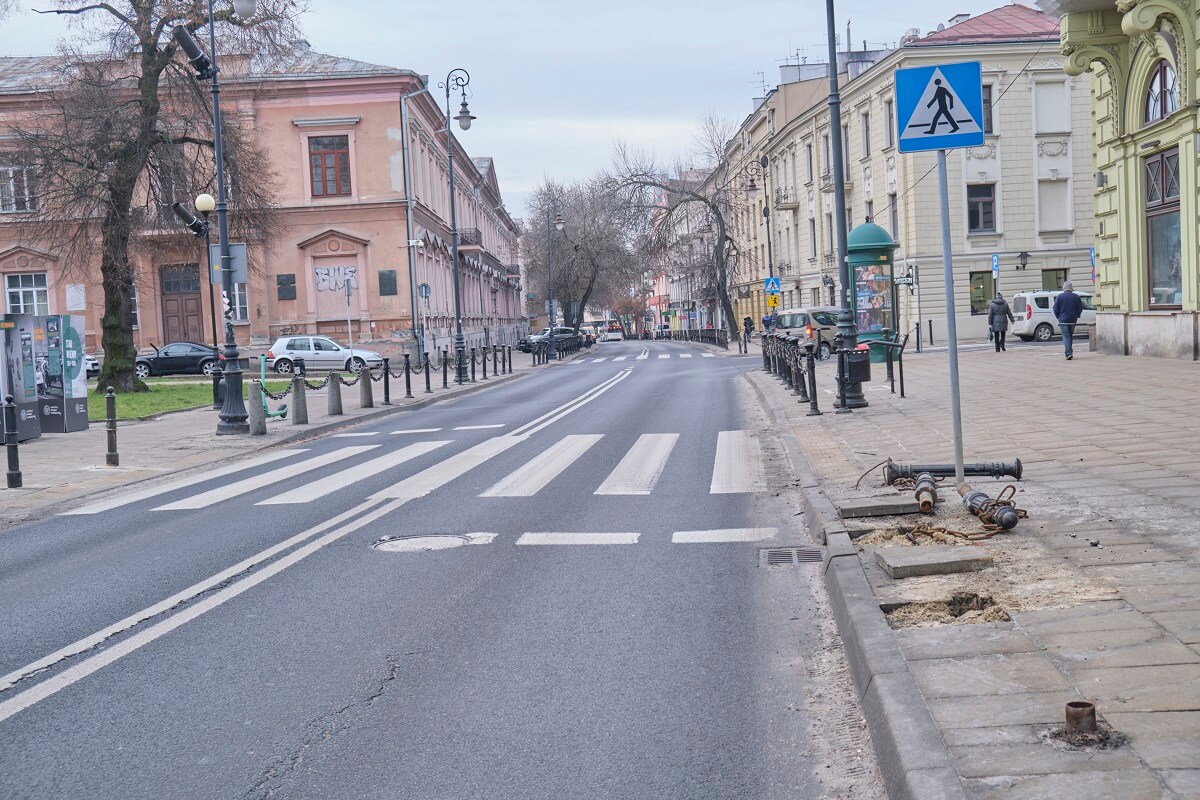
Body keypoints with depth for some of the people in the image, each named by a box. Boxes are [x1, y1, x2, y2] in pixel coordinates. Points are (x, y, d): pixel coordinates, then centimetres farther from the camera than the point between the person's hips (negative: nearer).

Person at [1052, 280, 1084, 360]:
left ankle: (1069, 353, -17)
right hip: (1073, 320, 3)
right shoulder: (1076, 297, 2)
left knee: (1066, 336, -5)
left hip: (1063, 320, -3)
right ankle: (1069, 352, 21)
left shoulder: (1059, 296, -5)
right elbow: (1080, 308, 4)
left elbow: (1055, 308, -5)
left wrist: (1058, 317, 8)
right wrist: (1076, 316, 17)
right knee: (1070, 336, 16)